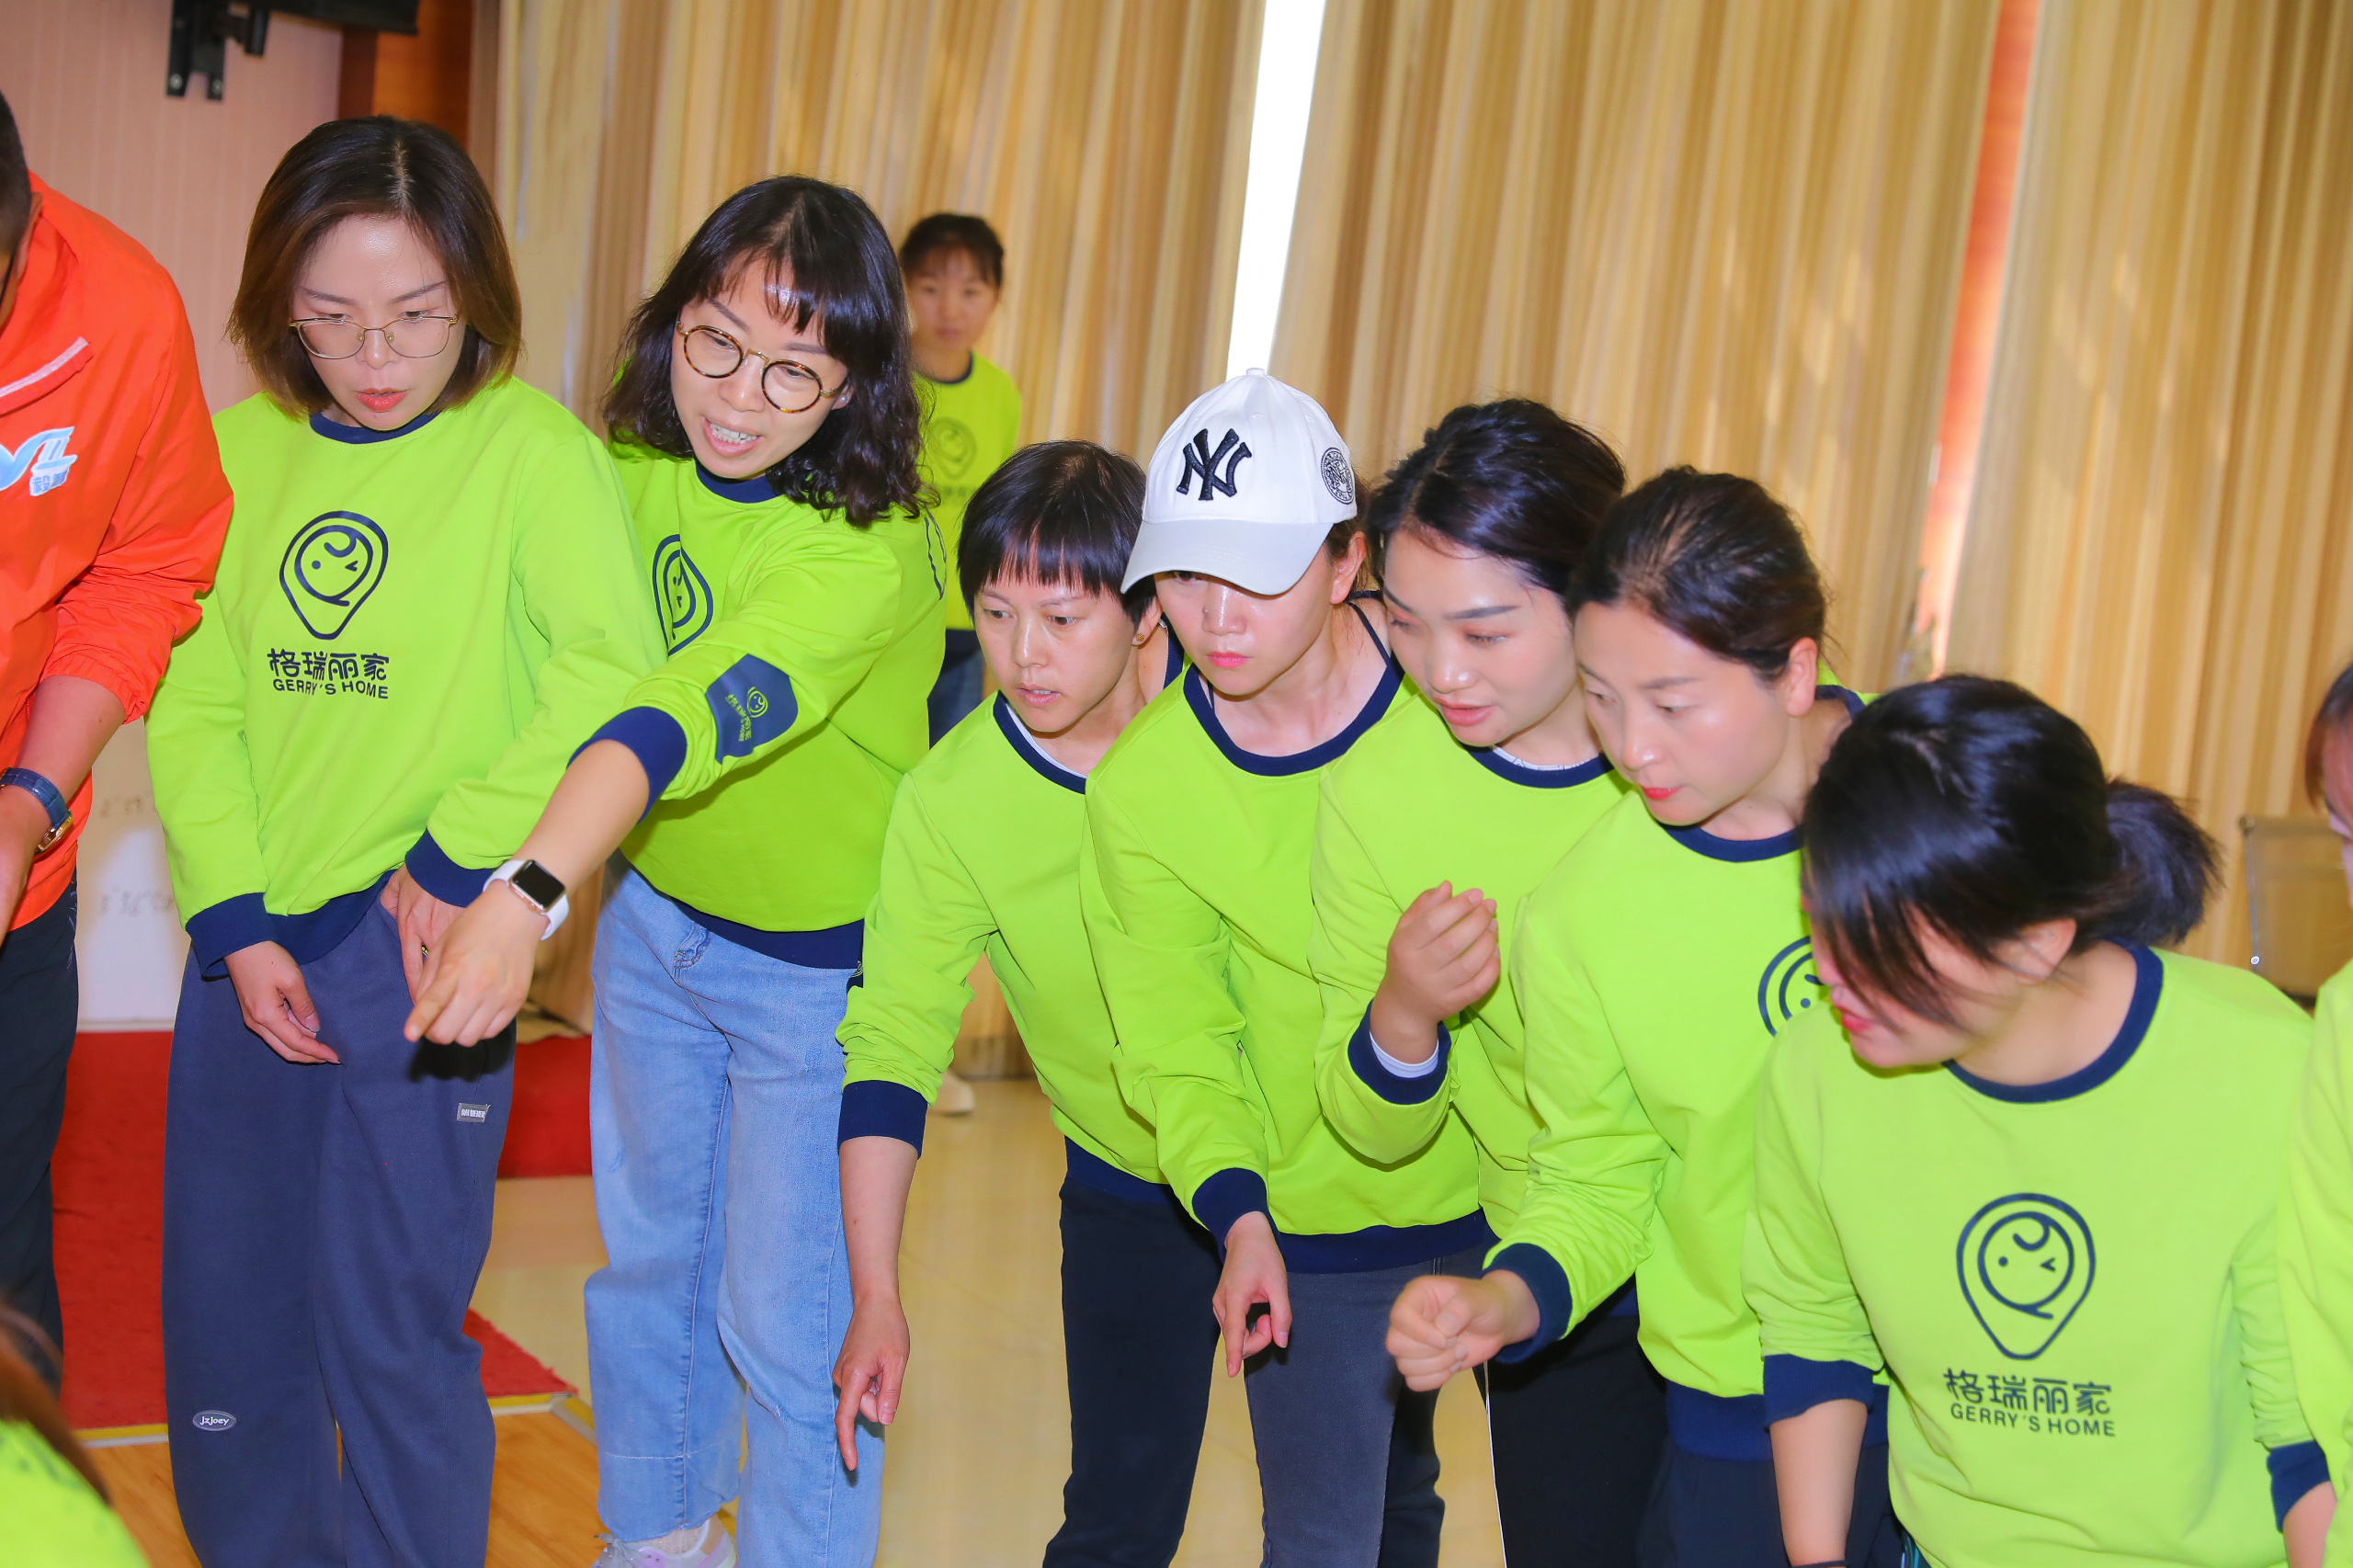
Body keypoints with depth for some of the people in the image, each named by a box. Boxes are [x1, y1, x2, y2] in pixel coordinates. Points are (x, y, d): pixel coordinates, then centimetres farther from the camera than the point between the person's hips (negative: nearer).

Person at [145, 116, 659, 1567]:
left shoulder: (533, 447, -8)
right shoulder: (245, 447, 6)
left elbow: (610, 674, -18)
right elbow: (196, 701, 4)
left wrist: (458, 862, -15)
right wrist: (237, 924, -5)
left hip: (418, 944, -5)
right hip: (250, 950, 5)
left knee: (391, 1330, -1)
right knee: (223, 1323, 15)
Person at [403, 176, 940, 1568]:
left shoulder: (870, 551, -30)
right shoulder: (640, 464, -9)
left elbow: (697, 715, -43)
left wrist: (529, 893, -53)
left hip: (822, 967, -6)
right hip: (652, 918, 6)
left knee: (783, 1318, 3)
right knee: (647, 1258, 21)